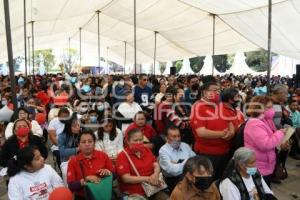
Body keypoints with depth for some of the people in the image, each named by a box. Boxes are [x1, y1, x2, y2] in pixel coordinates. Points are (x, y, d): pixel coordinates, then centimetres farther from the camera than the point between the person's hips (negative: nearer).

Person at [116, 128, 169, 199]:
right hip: (133, 193, -4)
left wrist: (155, 175, -15)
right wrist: (147, 178, -18)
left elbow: (156, 166, 8)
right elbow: (126, 179, -13)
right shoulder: (123, 156, -7)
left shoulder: (147, 150, 11)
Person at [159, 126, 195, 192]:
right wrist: (186, 162, -6)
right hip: (174, 179, -5)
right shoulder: (163, 150, -5)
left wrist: (177, 164, -9)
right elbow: (171, 170, -17)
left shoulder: (185, 146, 12)